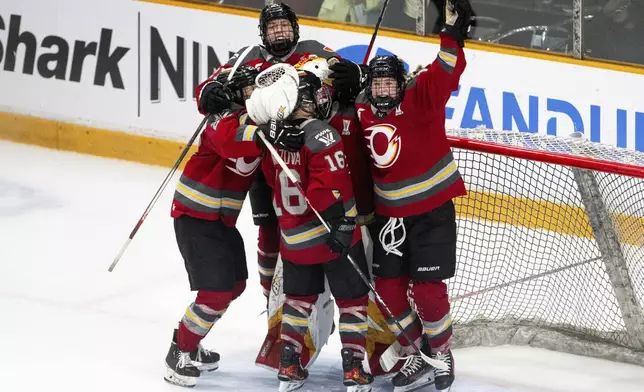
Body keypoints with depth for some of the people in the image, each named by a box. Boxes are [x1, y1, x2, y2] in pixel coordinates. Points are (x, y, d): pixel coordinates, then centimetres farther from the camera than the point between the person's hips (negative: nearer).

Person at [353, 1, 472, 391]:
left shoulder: (420, 99, -15)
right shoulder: (360, 114, -2)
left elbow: (446, 74, -29)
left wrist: (454, 33, -40)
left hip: (433, 208, -5)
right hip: (389, 213, 5)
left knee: (427, 288, -7)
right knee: (389, 286, 5)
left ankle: (441, 351, 17)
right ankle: (418, 355, 21)